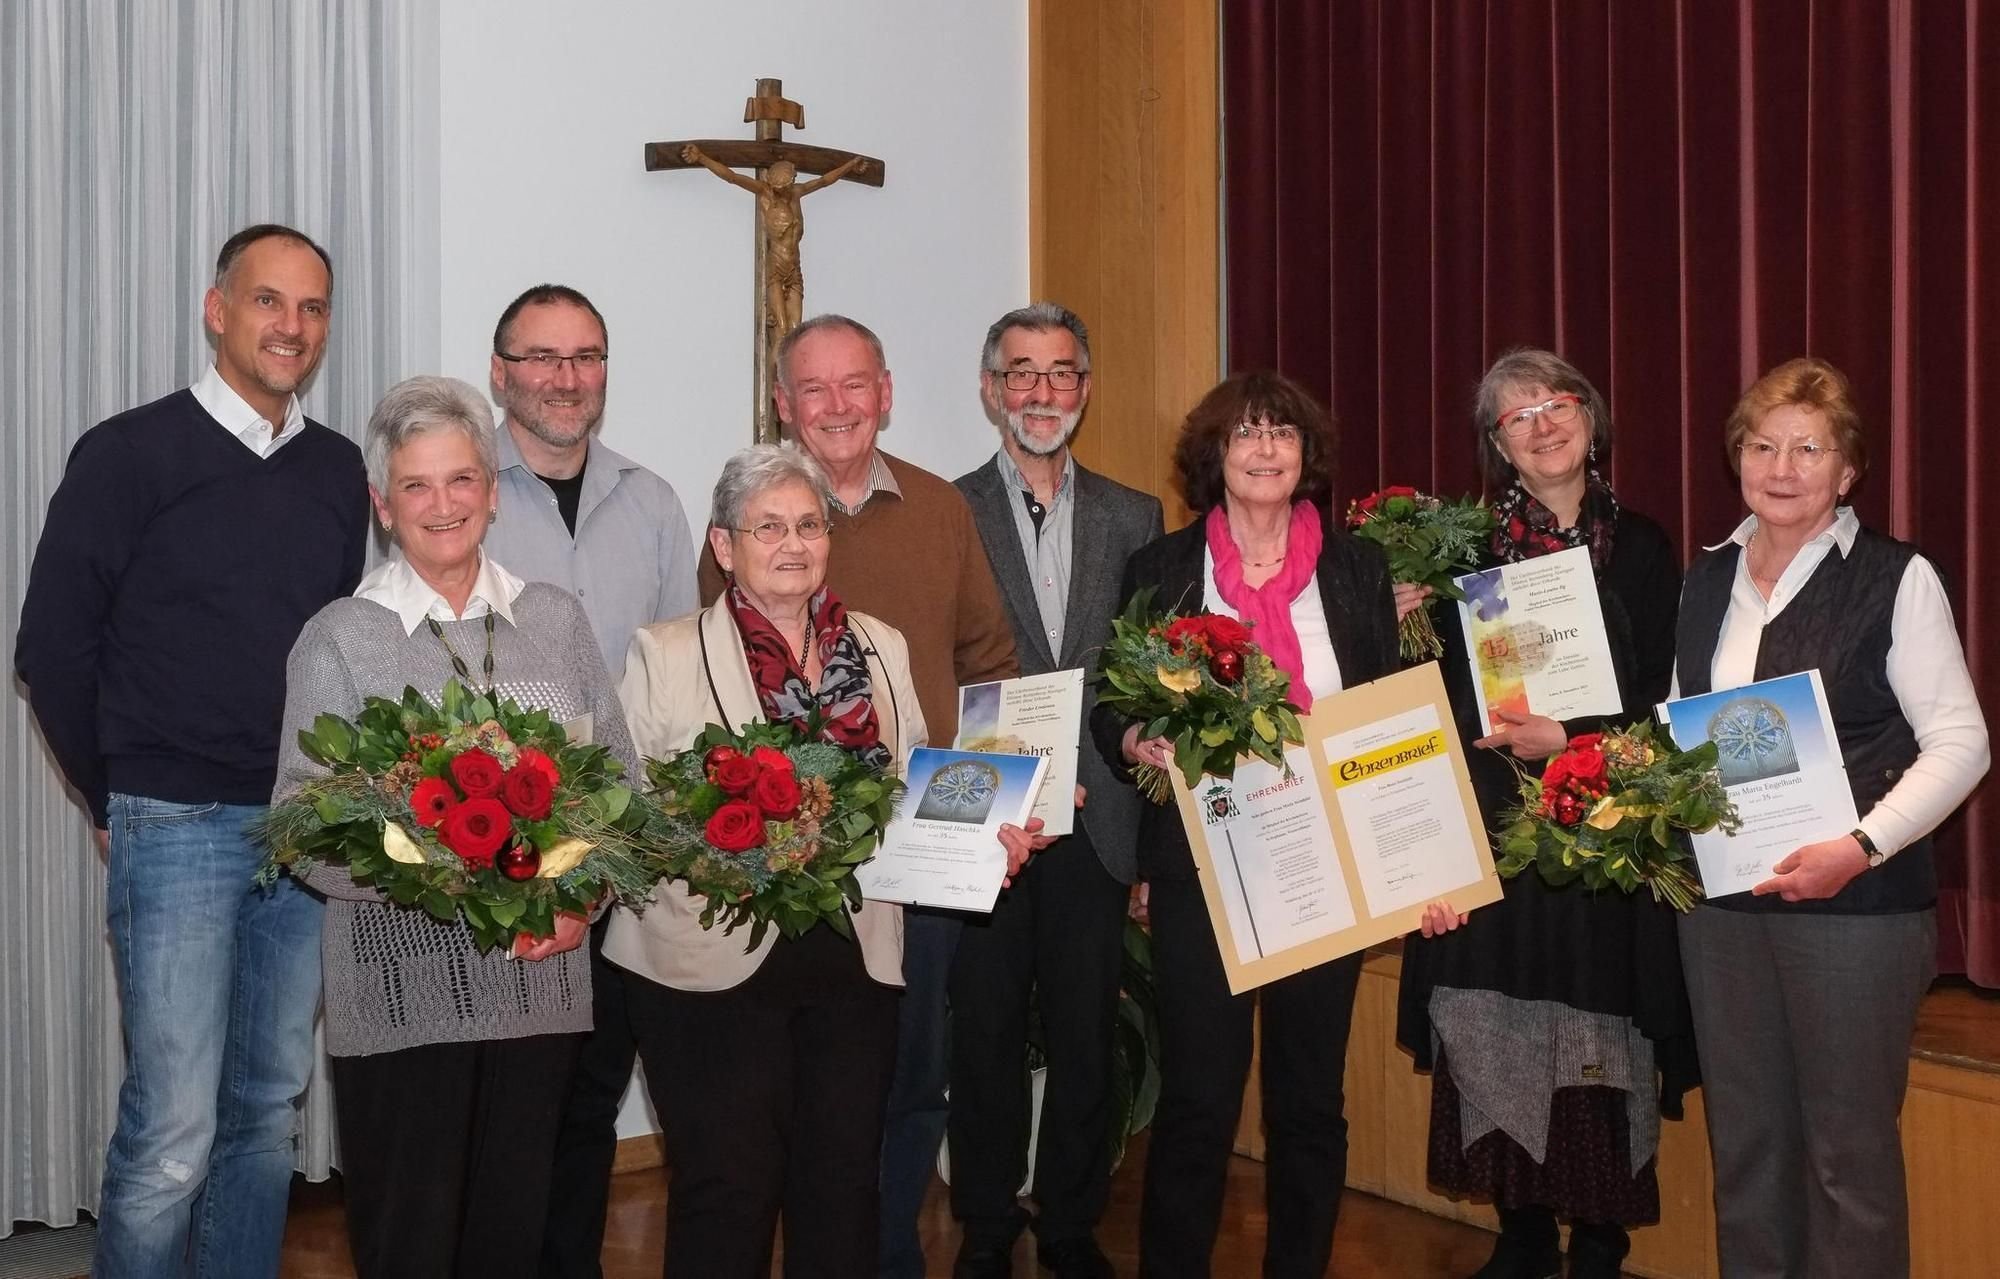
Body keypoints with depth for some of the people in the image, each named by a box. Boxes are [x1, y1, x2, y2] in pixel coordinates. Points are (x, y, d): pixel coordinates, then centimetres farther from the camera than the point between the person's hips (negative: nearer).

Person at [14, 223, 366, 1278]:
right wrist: (116, 803, 3)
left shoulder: (337, 471, 9)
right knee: (172, 1131, -4)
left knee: (267, 1104, 12)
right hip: (177, 826, -5)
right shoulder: (130, 455, -5)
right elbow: (52, 648, -2)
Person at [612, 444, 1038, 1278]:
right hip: (713, 960, -4)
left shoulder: (882, 649, 10)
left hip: (855, 957, 4)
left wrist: (983, 836, -3)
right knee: (730, 1185, 0)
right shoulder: (665, 655, -2)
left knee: (843, 1178, 10)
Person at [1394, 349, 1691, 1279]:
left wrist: (1570, 742, -13)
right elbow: (1445, 704, 3)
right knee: (1495, 1046, 2)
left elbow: (1663, 705, 3)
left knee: (1600, 1051, 0)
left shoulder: (1639, 547, 6)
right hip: (1490, 835, 1)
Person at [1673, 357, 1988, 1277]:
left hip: (1853, 901, -5)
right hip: (1719, 896, 5)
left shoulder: (1896, 580, -6)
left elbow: (1959, 744, -9)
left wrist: (1860, 848, -20)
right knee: (1743, 1140, 13)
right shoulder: (1707, 580, 10)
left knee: (1847, 1148, 2)